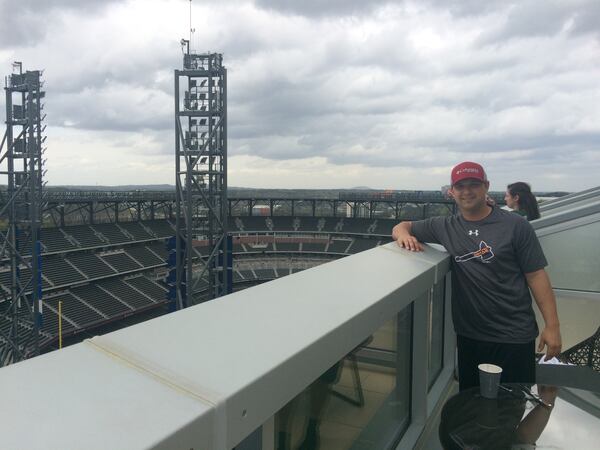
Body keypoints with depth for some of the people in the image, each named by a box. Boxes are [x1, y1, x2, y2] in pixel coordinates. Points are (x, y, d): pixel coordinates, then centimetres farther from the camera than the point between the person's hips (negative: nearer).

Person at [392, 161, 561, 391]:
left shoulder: (516, 226, -6)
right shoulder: (446, 227, 2)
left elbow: (536, 275, -5)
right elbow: (402, 226, 10)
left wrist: (552, 325, -8)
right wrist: (404, 234, -14)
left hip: (514, 336, -3)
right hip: (469, 335, 3)